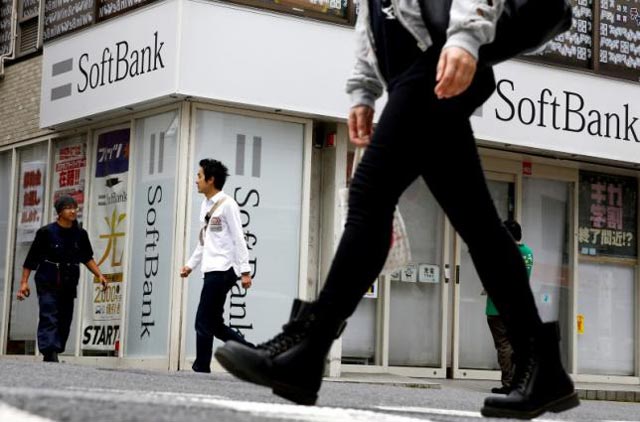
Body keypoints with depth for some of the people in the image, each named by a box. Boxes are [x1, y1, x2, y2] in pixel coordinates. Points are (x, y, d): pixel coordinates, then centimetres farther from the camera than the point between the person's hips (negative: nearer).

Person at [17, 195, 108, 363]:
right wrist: (24, 282, -5)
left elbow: (87, 258, 18)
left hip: (68, 285, 5)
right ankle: (50, 353, -24)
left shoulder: (80, 234, 6)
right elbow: (31, 258, -2)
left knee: (65, 321, 5)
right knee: (49, 319, -15)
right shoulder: (46, 232, -7)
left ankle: (53, 355, 13)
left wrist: (99, 275, 7)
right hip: (48, 284, -5)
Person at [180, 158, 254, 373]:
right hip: (211, 271, 9)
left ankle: (201, 368, -3)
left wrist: (245, 271, -15)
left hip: (223, 270, -9)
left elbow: (238, 239, -11)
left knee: (204, 322, -8)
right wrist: (191, 264, 18)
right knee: (215, 324, 8)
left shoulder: (227, 204, -8)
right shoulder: (206, 205, 17)